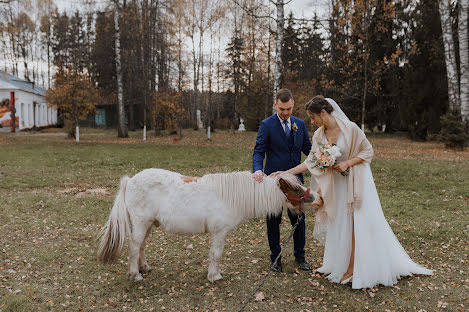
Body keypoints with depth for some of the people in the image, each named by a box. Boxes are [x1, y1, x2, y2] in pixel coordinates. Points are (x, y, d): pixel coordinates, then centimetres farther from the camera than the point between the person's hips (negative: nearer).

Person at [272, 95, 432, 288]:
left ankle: (353, 269, 8)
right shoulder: (319, 136, -4)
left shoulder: (350, 128, -20)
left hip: (356, 181, -5)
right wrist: (286, 172, -10)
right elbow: (311, 162, -3)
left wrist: (347, 163, -23)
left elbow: (368, 151, -11)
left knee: (356, 223, -2)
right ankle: (340, 264, 24)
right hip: (337, 183, 5)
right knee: (339, 223, 10)